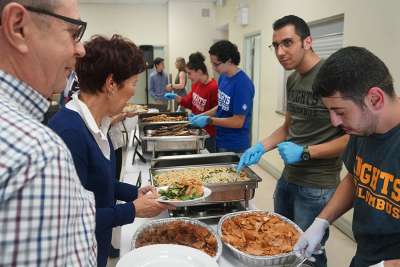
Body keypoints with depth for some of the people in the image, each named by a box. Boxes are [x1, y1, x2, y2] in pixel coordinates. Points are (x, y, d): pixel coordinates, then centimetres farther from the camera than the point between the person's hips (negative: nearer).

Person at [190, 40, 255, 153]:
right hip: (220, 140, 8)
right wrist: (203, 115, 0)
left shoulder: (243, 84, -22)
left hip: (235, 146, -8)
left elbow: (238, 122, -21)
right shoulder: (223, 77, 2)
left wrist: (209, 120, -21)